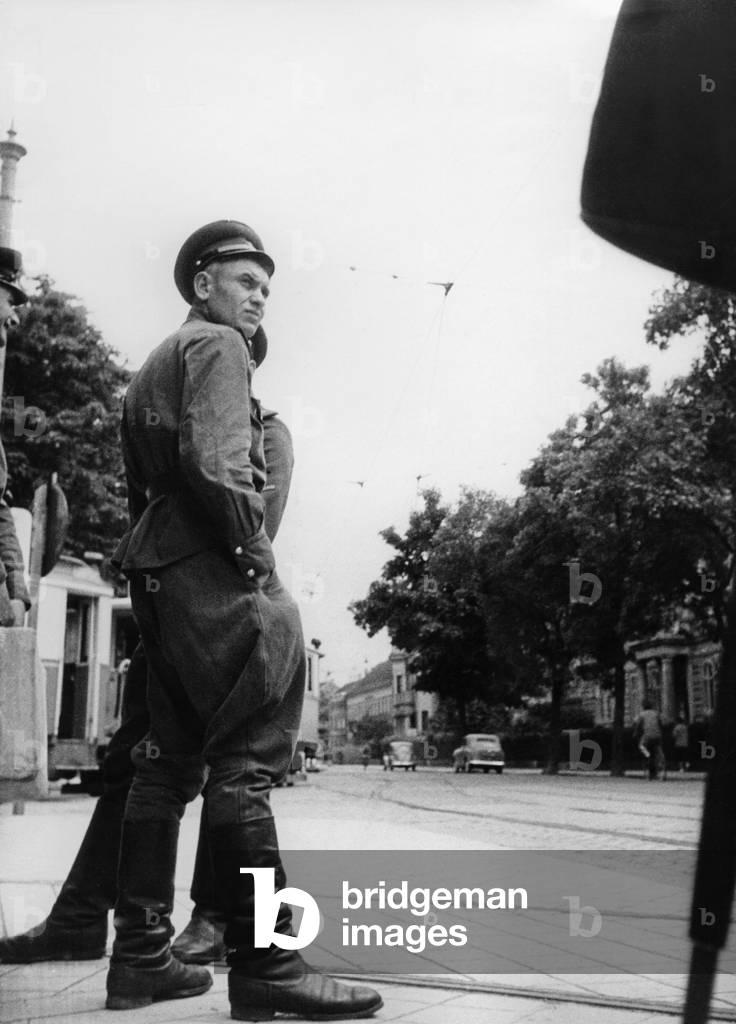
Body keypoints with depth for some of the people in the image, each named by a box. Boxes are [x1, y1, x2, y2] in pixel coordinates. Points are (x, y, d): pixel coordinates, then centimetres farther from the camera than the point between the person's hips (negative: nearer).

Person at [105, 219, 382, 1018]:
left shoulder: (151, 367, 27)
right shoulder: (217, 344, -2)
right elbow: (214, 462, -18)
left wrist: (156, 565, 19)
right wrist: (258, 556, -14)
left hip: (155, 574, 10)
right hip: (211, 569, -10)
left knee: (168, 762, 9)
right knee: (244, 762, -11)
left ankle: (140, 957, 12)